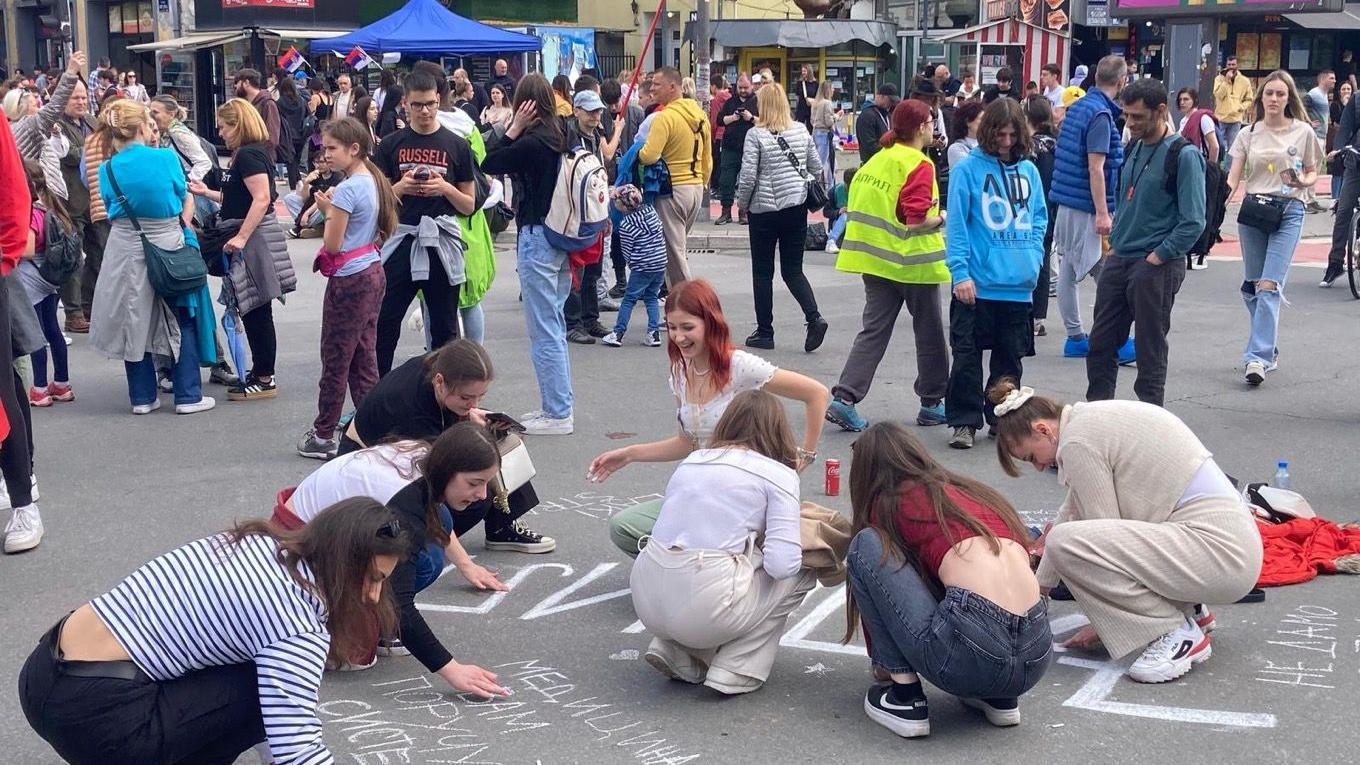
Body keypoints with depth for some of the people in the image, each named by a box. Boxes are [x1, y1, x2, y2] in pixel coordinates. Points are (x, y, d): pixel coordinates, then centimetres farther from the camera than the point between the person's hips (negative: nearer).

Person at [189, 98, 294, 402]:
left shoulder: (249, 154, -14)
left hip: (253, 239, -10)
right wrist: (206, 192, 22)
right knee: (254, 312, 14)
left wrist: (241, 237, -26)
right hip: (249, 238, 10)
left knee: (257, 312, -5)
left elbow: (262, 198, -23)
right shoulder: (246, 154, 17)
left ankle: (264, 380, 1)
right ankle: (261, 371, 21)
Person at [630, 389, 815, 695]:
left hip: (646, 601, 6)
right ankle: (735, 673, 7)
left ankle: (678, 652, 14)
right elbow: (781, 563, -9)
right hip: (704, 609, -6)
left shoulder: (691, 460, 18)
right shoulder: (778, 474, 2)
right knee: (803, 570, 15)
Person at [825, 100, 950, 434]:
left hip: (876, 258, 6)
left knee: (873, 331, 6)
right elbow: (915, 220, -22)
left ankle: (844, 398, -8)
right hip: (914, 262, -6)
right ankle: (932, 403, 22)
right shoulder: (919, 166, -15)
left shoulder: (878, 159, 7)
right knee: (930, 334, 11)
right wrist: (941, 219, -4)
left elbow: (855, 203, 14)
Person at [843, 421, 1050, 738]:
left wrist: (881, 661, 47)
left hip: (971, 654, -7)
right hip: (1037, 657, 7)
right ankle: (1000, 699, 18)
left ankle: (905, 699, 7)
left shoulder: (889, 503, 15)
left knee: (867, 545, 10)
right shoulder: (975, 489, 30)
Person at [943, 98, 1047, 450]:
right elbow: (956, 224, -8)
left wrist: (1033, 259, 2)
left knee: (1010, 358, 14)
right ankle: (965, 423, 8)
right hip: (978, 284, -4)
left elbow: (1039, 218, 16)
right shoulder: (969, 168, -6)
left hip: (1019, 285, 4)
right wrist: (960, 272, -14)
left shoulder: (1028, 170, 8)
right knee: (968, 356, 0)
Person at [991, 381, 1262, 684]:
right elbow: (1071, 512, 27)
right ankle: (1188, 608, 18)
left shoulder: (1078, 441, -12)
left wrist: (1102, 622, 3)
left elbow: (1104, 536, -9)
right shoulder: (1090, 418, 17)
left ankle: (1175, 633, -8)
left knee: (1064, 544, -22)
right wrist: (1037, 589, 33)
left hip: (1219, 550, -10)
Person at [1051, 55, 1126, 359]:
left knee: (1068, 271, 9)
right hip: (1087, 206, -9)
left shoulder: (1077, 106, 13)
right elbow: (1095, 167, -19)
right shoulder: (1101, 114, -15)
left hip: (1067, 201, 9)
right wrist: (1102, 213, -20)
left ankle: (1075, 337, 15)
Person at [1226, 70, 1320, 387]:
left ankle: (1258, 357, -20)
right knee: (1251, 287, 7)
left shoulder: (1303, 132, 4)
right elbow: (1234, 177, 3)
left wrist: (1303, 181, -11)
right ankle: (1270, 351, 23)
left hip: (1288, 211, -3)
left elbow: (1312, 173, 12)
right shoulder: (1248, 134, 9)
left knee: (1269, 286, -15)